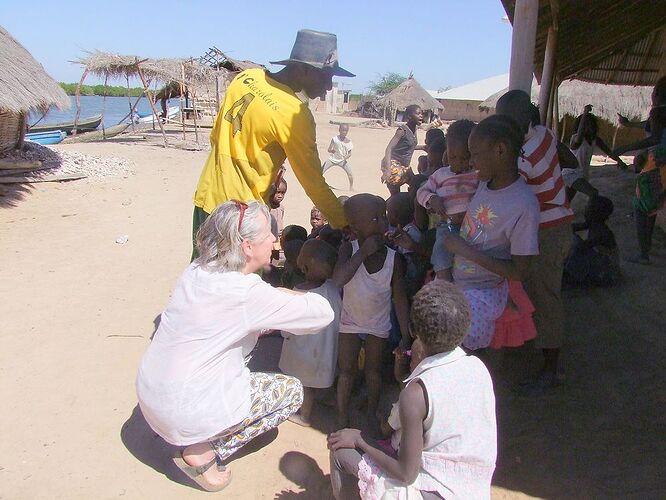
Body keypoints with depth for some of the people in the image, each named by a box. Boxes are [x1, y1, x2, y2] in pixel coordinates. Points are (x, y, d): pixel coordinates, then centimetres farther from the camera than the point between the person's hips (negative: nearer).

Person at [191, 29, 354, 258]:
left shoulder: (246, 77, 1)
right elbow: (313, 182, -16)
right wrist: (346, 226, -8)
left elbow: (216, 136, 11)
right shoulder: (294, 114, -20)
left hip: (206, 196, 8)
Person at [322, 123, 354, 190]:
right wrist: (332, 150, -35)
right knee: (321, 171, -9)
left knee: (350, 173, -17)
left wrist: (347, 156, -27)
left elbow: (350, 153, -4)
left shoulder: (349, 141, -10)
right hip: (332, 159, 0)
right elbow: (329, 150, -11)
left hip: (342, 160, 0)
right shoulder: (335, 138, -13)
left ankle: (351, 187, 5)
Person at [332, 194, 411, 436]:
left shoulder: (394, 258, -19)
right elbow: (338, 279, -40)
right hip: (350, 321, -1)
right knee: (347, 371, 10)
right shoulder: (349, 249, -21)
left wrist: (406, 337, -13)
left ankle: (372, 414, 37)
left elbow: (400, 299, -13)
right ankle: (342, 419, 27)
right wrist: (363, 252, -37)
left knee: (374, 370, 16)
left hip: (379, 324, 1)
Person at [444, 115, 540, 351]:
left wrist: (466, 251, -21)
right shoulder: (485, 182, -2)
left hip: (482, 294, -6)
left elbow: (518, 272, -20)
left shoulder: (523, 206, -23)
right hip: (454, 281, 7)